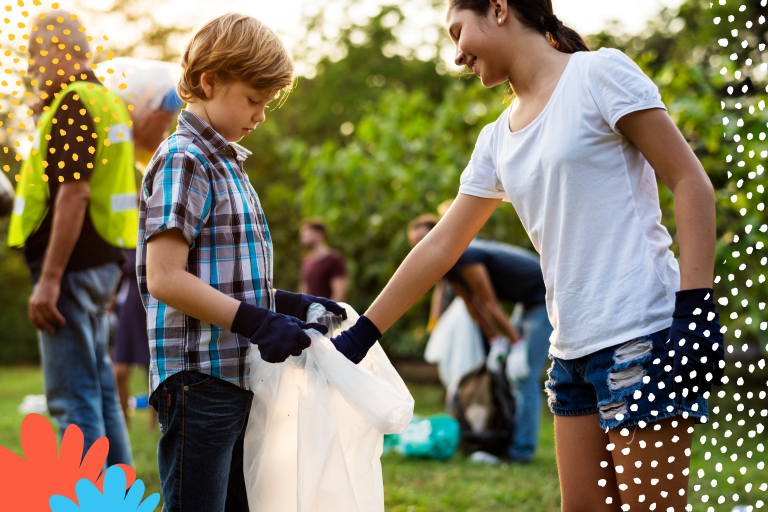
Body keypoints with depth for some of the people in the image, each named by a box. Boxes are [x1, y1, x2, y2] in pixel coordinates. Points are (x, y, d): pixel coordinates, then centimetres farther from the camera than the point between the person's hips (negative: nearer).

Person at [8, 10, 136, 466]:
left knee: (74, 398, -7)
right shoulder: (107, 100, 17)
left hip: (74, 267, -10)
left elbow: (74, 194, -21)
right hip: (101, 264, 10)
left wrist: (49, 279, -21)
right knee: (100, 391, 15)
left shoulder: (73, 105, -14)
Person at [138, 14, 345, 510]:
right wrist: (257, 322, -21)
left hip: (235, 378, 10)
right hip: (199, 380, -10)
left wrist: (287, 304, 9)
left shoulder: (225, 163, 19)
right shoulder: (183, 161, -10)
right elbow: (165, 278, -19)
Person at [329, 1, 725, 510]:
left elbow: (691, 183, -7)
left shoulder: (598, 73, -3)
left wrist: (695, 307, -16)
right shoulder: (497, 141, 17)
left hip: (639, 335, -7)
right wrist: (357, 337, 21)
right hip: (573, 349, 7)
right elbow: (439, 247, 21)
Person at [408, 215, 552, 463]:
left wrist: (517, 343, -12)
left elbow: (490, 304, -19)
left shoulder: (465, 257, -25)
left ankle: (522, 449, -10)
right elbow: (471, 303, 10)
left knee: (525, 375, -12)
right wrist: (495, 341, 6)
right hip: (531, 302, 10)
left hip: (546, 298, -10)